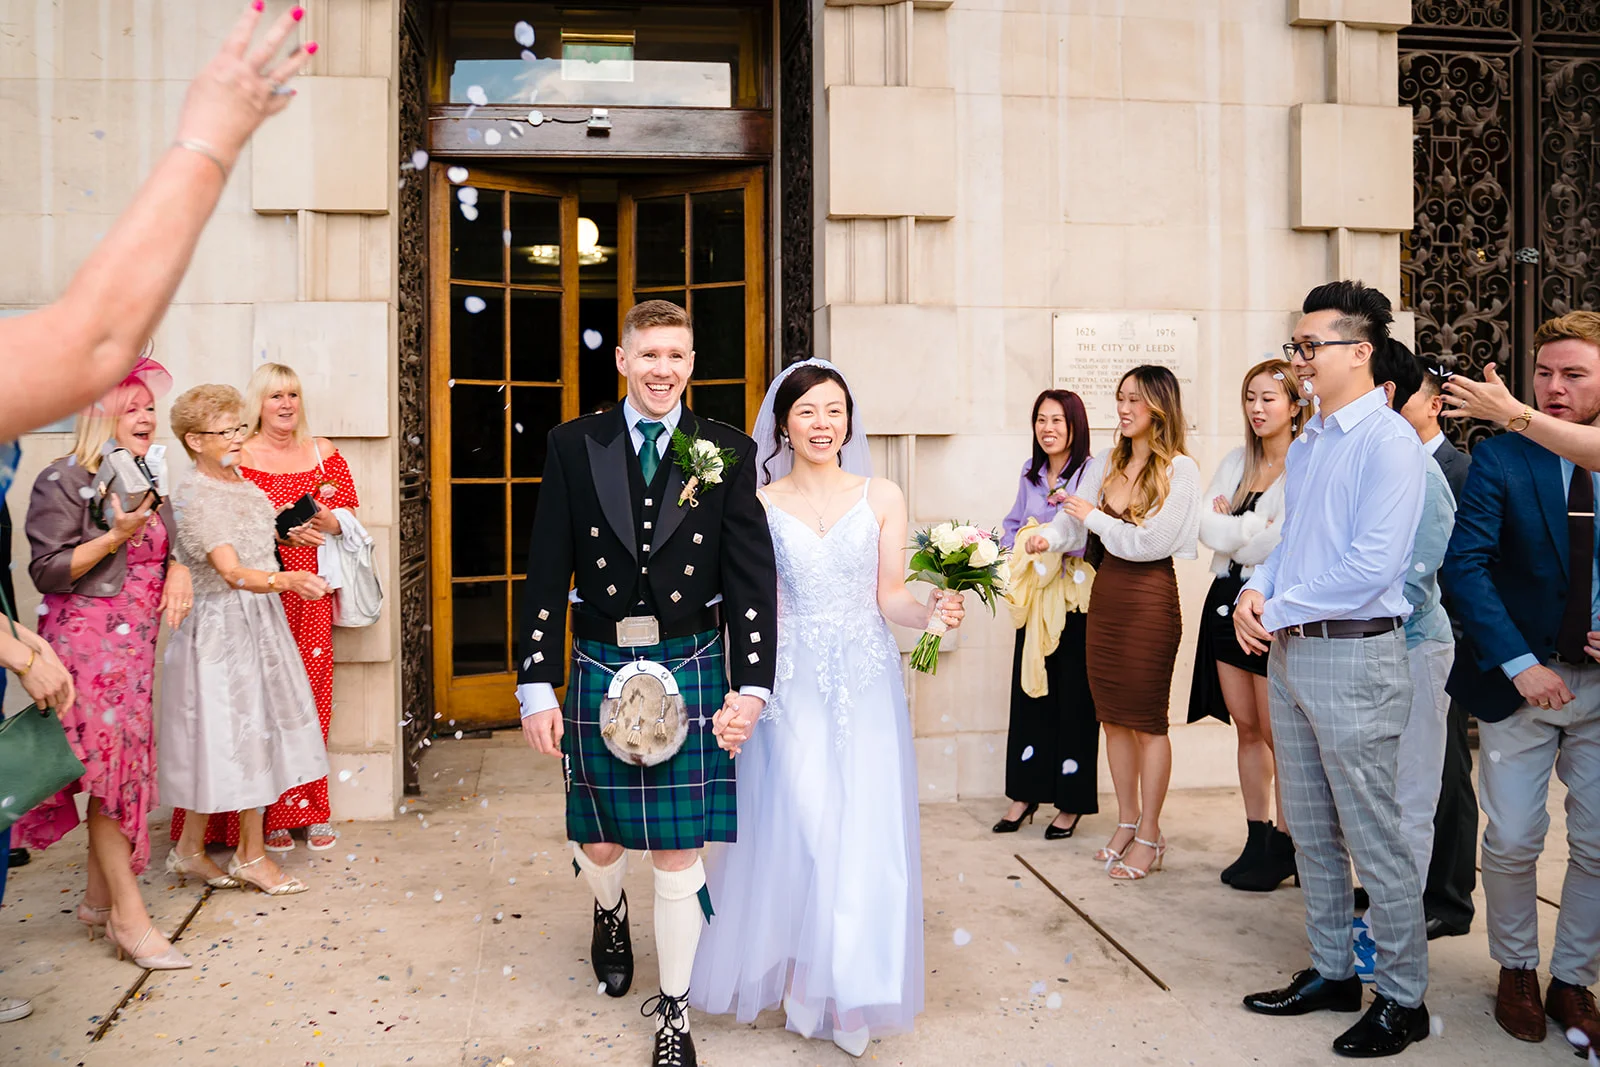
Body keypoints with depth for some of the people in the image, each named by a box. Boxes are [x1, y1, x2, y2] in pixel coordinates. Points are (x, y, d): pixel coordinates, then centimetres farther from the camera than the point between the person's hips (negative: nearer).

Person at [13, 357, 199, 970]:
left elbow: (166, 547, 22)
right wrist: (116, 536, -22)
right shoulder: (64, 481, -9)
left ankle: (99, 898, 21)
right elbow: (47, 571, -12)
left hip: (135, 642, 8)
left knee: (124, 765, 9)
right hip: (86, 639, -8)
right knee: (109, 768, -8)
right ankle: (129, 918, -3)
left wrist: (178, 568, 0)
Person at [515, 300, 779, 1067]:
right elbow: (546, 574, -1)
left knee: (679, 853, 5)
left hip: (691, 671, -1)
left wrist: (751, 688, -8)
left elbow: (753, 579, -2)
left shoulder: (729, 453, 0)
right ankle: (610, 914, 52)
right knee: (598, 841, 14)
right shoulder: (574, 445, 0)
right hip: (601, 670, 1)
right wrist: (538, 688, -5)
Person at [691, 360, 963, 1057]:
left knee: (866, 832, 1)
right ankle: (804, 979, 17)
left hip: (865, 684, 1)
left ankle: (849, 990, 20)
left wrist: (932, 611, -17)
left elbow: (889, 595, 3)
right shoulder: (759, 505, 1)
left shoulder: (882, 498, 3)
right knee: (802, 830, -5)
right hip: (792, 685, -1)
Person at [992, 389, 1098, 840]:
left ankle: (1072, 802, 15)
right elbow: (1012, 526, 20)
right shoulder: (1030, 473, 11)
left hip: (1078, 600, -6)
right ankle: (1025, 793, 21)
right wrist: (1019, 549, 1)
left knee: (1074, 697, 2)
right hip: (1035, 597, 6)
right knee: (1028, 691, 9)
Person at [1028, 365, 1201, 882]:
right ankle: (1126, 822, 27)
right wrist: (1049, 536, -18)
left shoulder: (1180, 469, -9)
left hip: (1150, 599, -6)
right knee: (1112, 715, 12)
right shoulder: (1106, 463, 10)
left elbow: (1152, 541, -15)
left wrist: (1094, 518, -7)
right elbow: (1074, 519, 3)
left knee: (1147, 718, 2)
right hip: (1105, 592, 6)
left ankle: (1149, 837, 13)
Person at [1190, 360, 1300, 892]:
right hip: (1229, 601, 7)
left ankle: (1287, 845, 14)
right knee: (1246, 727, 11)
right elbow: (1205, 525, 4)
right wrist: (1255, 530, -10)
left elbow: (1275, 547, -18)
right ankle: (1258, 839, 21)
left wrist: (1231, 526, -5)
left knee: (1276, 732, -1)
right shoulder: (1236, 461, 12)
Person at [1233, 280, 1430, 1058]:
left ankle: (1402, 1000, 17)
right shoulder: (1304, 444, 12)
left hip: (1352, 656, -9)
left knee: (1374, 840, 2)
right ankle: (1331, 972, 31)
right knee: (1310, 831, 16)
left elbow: (1373, 564, -21)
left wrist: (1279, 609, -14)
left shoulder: (1387, 441, -14)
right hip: (1289, 652, 9)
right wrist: (1256, 592, -1)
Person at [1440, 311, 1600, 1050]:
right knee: (1512, 842, 5)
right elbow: (1465, 566, -13)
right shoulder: (1499, 460, -6)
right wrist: (1520, 664, -20)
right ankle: (1516, 970, 28)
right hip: (1520, 679, -2)